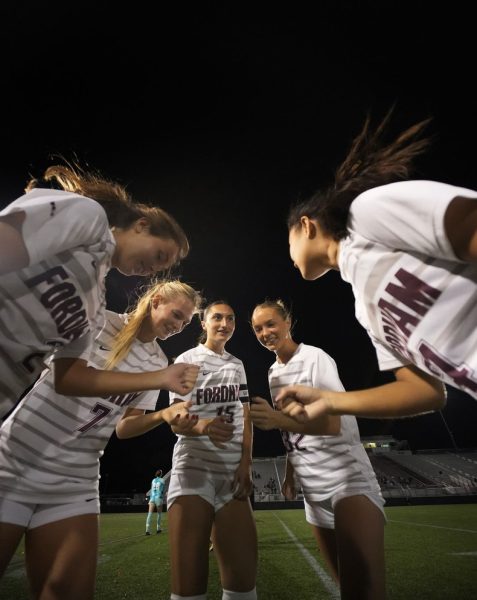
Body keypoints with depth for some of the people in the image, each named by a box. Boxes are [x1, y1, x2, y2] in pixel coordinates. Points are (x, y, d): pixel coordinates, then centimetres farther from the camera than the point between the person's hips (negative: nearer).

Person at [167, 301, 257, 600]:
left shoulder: (238, 364, 17)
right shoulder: (187, 359, 3)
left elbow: (245, 415, 15)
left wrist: (246, 462, 1)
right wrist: (201, 426, -25)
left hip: (234, 471, 4)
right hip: (194, 466, -4)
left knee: (243, 574, 3)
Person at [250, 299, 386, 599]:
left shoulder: (315, 357, -12)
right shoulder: (273, 372, 10)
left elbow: (333, 424, -22)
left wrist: (277, 419, -35)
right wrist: (290, 474, 14)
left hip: (347, 478, -7)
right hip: (312, 485, 7)